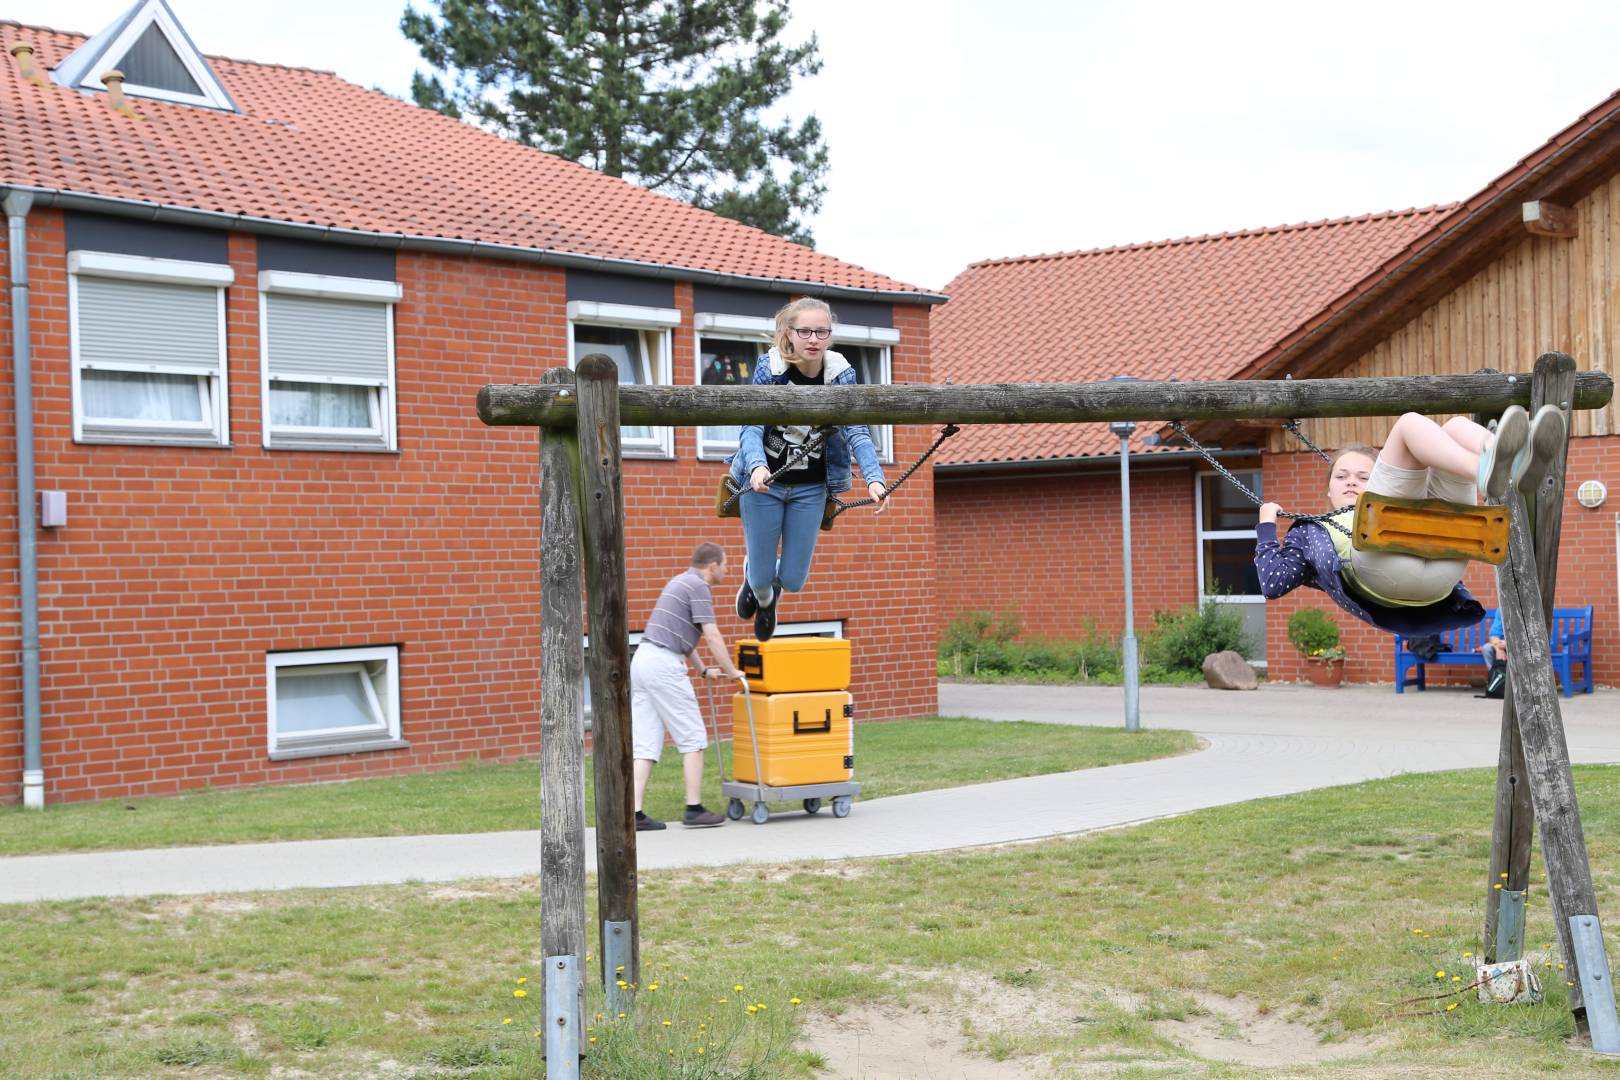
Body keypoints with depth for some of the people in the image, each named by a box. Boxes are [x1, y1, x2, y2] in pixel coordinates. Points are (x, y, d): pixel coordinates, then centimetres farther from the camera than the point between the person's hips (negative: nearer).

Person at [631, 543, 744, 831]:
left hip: (643, 660, 9)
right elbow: (712, 636, -10)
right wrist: (732, 672, 0)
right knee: (692, 738, -1)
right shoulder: (698, 586, -6)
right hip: (664, 665, -9)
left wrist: (702, 670, 35)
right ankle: (694, 810, 0)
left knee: (644, 743, 4)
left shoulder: (682, 581, 23)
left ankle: (635, 813, -2)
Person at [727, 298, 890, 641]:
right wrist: (757, 465, -41)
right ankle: (755, 580, 47)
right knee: (763, 578, 5)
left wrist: (874, 478, -33)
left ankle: (771, 590, 45)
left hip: (811, 488, 2)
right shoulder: (769, 367, -16)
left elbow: (857, 433, -16)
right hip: (765, 482, -1)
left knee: (792, 580, 5)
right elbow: (751, 426, -20)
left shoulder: (841, 374, -11)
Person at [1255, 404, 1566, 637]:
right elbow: (1272, 583, 21)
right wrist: (1267, 527, 26)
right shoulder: (1310, 531, 40)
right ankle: (1487, 475, -44)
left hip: (1442, 565, 4)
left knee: (1456, 427, -1)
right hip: (1377, 561, -4)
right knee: (1409, 423, -10)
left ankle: (1513, 465, -39)